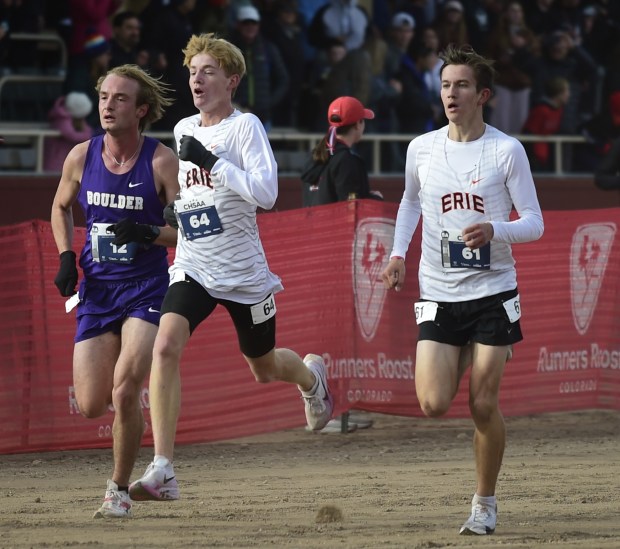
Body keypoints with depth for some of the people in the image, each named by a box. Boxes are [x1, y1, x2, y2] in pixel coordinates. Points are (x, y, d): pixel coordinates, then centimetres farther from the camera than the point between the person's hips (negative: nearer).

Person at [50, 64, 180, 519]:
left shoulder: (162, 162, -10)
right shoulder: (82, 157, 1)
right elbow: (61, 207, 20)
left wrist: (150, 234, -25)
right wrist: (66, 257, 5)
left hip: (147, 289, -4)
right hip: (96, 290, 4)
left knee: (124, 392, -20)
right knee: (91, 407, -2)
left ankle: (120, 490, -1)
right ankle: (130, 391, 36)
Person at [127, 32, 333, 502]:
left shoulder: (245, 126, -11)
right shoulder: (184, 130, 7)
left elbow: (266, 194, -24)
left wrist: (211, 163, -27)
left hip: (243, 270, -4)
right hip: (193, 267, 4)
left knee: (265, 368, 15)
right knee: (166, 345, -22)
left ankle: (311, 376, 55)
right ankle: (162, 471, -26)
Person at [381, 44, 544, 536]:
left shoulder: (507, 150, -6)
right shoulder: (422, 148, 3)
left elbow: (534, 223, -4)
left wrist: (494, 230, -24)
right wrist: (398, 253, 11)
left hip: (493, 292, -2)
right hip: (438, 293, 2)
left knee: (483, 406, -4)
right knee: (433, 405, -10)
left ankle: (485, 503, 15)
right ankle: (458, 367, 28)